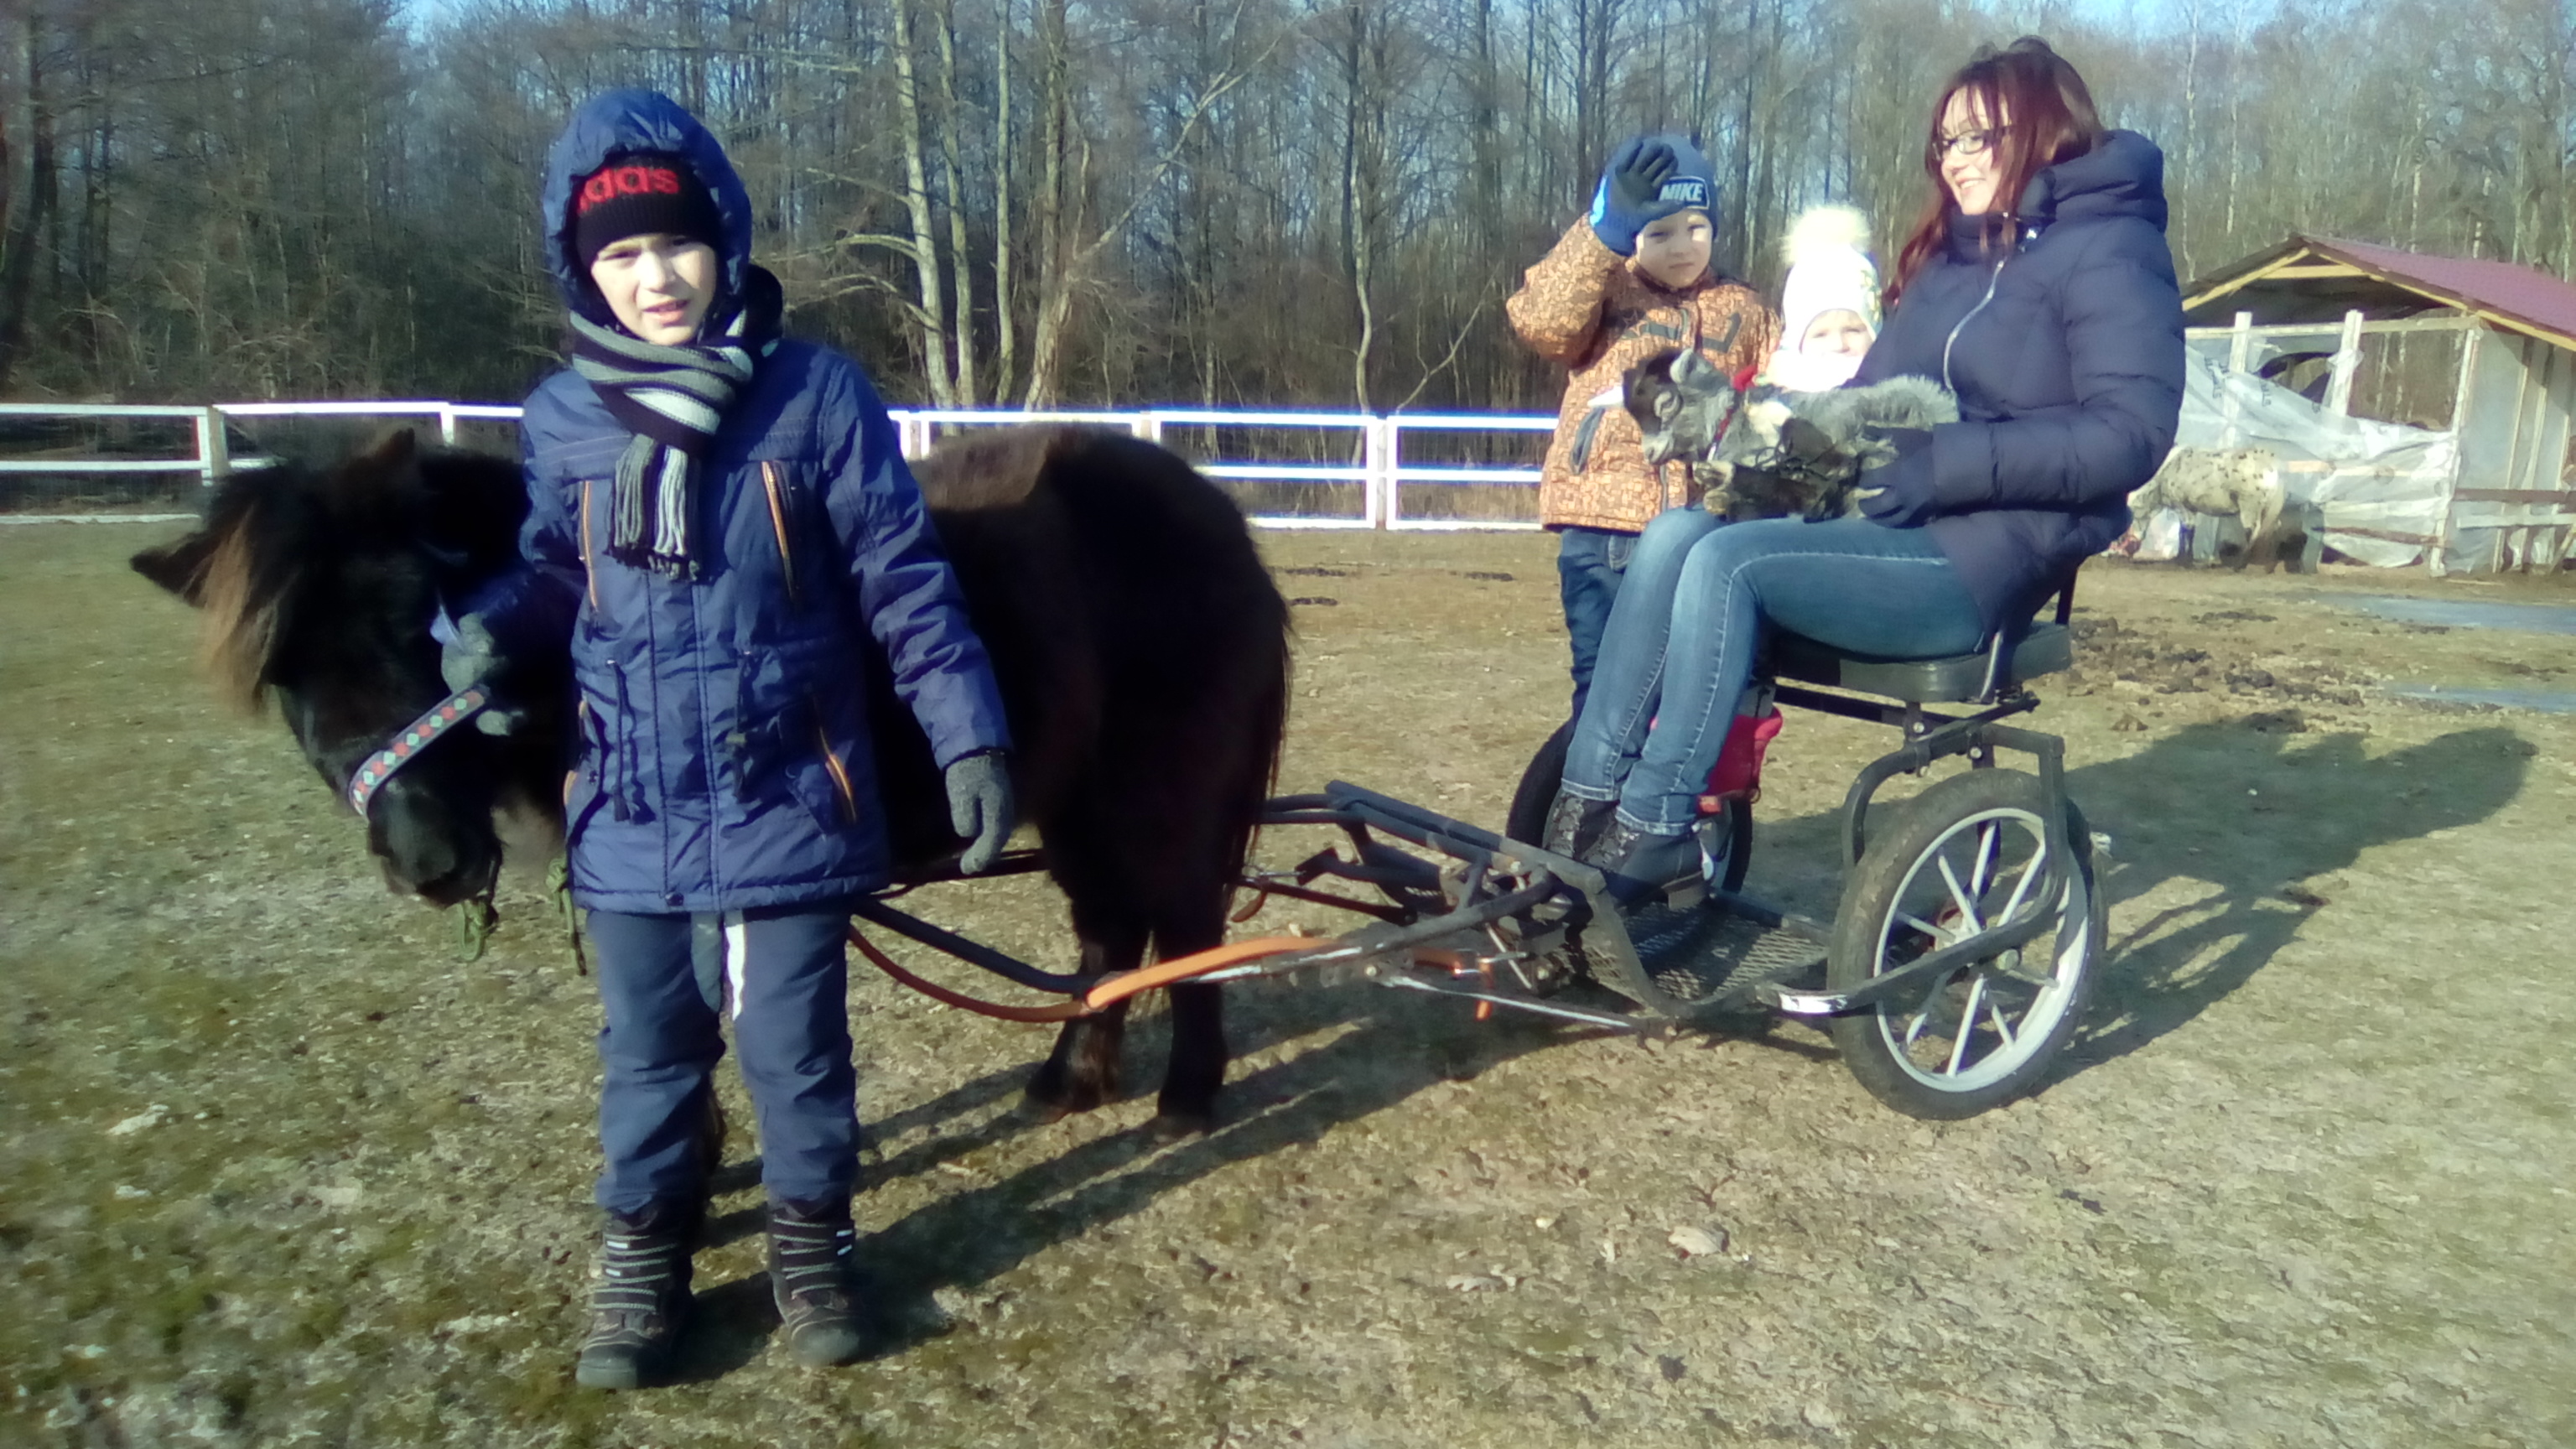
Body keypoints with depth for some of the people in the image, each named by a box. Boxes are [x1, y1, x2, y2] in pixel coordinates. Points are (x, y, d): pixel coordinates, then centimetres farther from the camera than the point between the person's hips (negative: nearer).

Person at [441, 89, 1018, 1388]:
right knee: (647, 1053, 17)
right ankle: (641, 1258, 37)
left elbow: (904, 582, -5)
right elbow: (556, 577, 13)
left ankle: (811, 1246, 33)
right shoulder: (562, 421, 0)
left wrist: (968, 736, -9)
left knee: (793, 1048, 10)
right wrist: (493, 630, -9)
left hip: (781, 801, -2)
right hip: (628, 814, 3)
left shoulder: (815, 395, -8)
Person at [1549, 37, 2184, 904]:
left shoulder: (2108, 251, -3)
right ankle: (1588, 803, -18)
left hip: (1979, 559, -7)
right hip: (1884, 525, 8)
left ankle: (1655, 828, -19)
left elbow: (2131, 431, -16)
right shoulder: (1950, 260, 22)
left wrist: (1946, 465, -23)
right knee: (1676, 534, -15)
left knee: (1727, 561, -27)